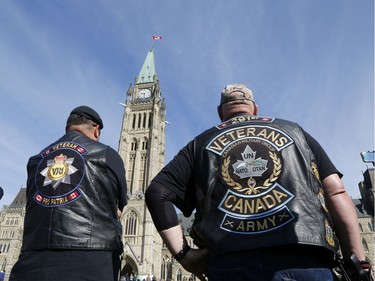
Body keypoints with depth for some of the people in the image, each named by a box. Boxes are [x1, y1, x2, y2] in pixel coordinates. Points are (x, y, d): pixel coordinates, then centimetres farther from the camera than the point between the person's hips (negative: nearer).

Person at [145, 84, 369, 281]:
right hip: (302, 260, 1)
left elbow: (157, 193, 8)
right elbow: (335, 191, 9)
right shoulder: (294, 131, 20)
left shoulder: (201, 143, 19)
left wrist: (184, 254, 6)